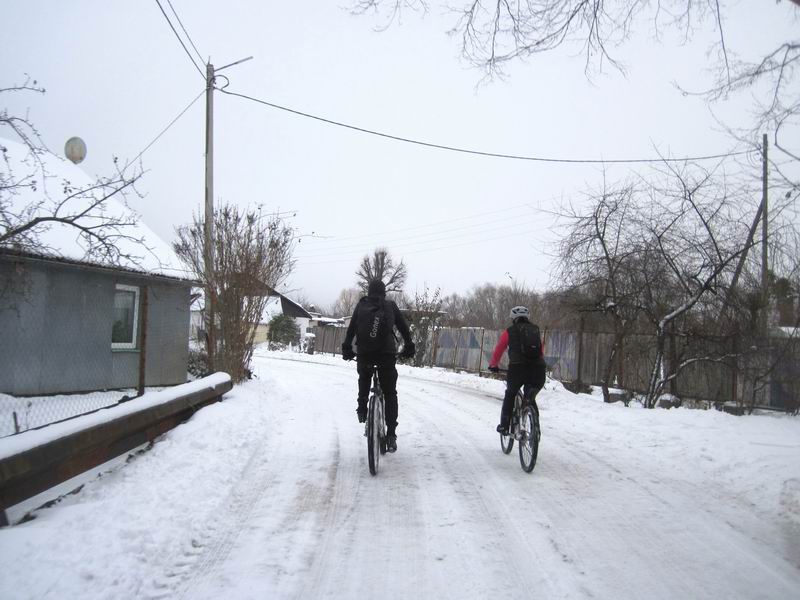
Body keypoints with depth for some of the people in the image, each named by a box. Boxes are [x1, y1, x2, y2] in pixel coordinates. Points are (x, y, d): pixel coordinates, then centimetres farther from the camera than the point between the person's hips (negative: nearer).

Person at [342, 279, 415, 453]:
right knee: (390, 393, 5)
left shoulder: (361, 305, 14)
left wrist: (347, 349, 15)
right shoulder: (391, 306, 14)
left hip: (364, 353, 1)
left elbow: (351, 328, 10)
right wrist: (409, 347, 18)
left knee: (364, 380, 33)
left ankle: (362, 410, 21)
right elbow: (404, 327, 11)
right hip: (387, 354, -1)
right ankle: (391, 435, -4)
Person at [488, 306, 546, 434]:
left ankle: (504, 426, 18)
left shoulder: (509, 332, 14)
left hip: (517, 368, -2)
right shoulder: (536, 330, 22)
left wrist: (493, 365, 40)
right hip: (538, 369, 2)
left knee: (510, 396, 21)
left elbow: (498, 351, 23)